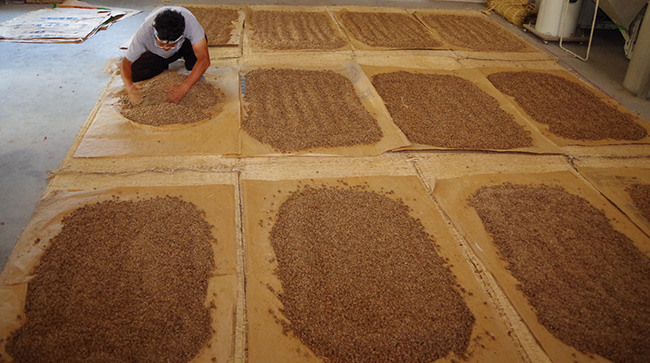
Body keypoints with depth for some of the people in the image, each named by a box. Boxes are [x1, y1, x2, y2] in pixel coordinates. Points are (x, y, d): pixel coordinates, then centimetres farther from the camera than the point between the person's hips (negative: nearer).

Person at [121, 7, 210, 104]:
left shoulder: (190, 22, -42)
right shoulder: (144, 33, -37)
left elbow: (204, 59, -43)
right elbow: (126, 62, -27)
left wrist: (184, 87, -52)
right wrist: (129, 86, -48)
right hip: (156, 54, 2)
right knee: (131, 71, -20)